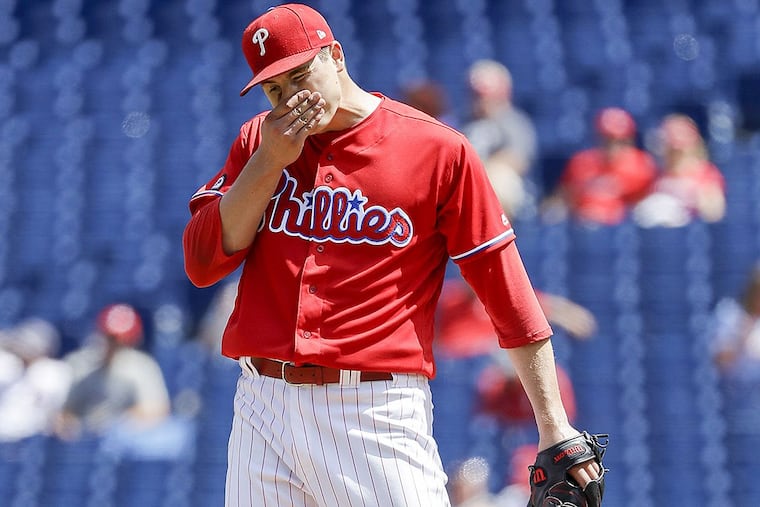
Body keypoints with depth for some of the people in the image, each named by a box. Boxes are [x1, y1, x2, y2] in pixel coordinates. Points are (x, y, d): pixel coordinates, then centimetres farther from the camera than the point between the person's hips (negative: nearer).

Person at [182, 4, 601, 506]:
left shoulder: (439, 150, -1)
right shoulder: (257, 141, 12)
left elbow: (506, 286, -1)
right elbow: (202, 265, 3)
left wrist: (554, 426, -4)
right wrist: (270, 162, -6)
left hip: (377, 410, -4)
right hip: (263, 406, 4)